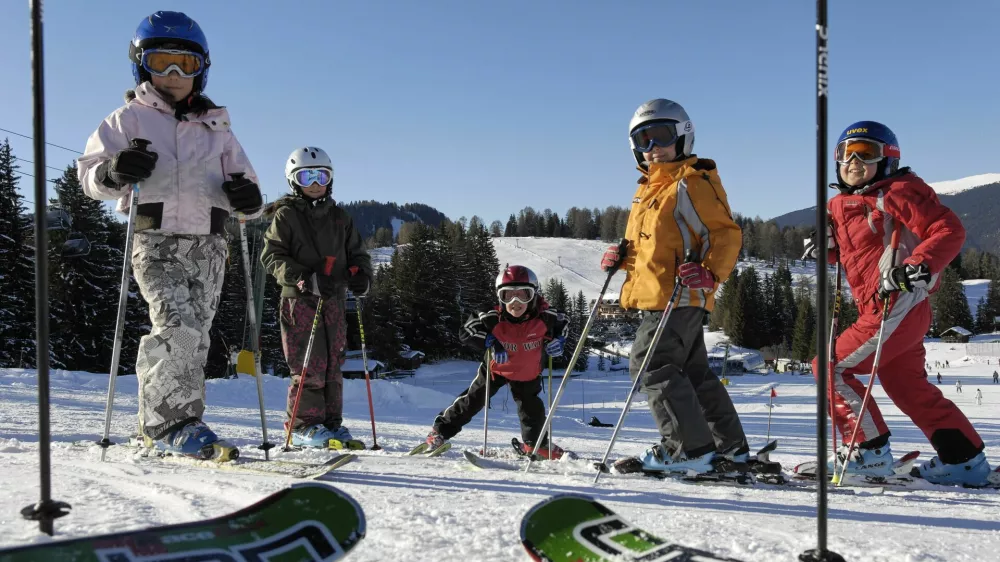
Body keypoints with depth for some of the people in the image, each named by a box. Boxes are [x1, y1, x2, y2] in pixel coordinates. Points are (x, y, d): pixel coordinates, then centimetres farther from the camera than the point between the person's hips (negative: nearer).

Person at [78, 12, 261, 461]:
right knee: (178, 325, -23)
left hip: (207, 244, 4)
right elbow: (89, 172, 5)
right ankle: (174, 421, -20)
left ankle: (159, 420, 10)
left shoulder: (216, 128, 22)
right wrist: (114, 171, -19)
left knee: (196, 333, 0)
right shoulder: (130, 118, 12)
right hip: (156, 240, -4)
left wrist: (247, 196, -2)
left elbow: (241, 178, 23)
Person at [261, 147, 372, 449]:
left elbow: (357, 253, 20)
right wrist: (303, 277, -20)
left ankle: (331, 423, 16)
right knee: (310, 366, -8)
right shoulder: (286, 216, 1)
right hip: (299, 299, -5)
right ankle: (303, 425, 3)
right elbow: (271, 256, -6)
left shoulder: (340, 218, 16)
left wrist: (360, 274, -3)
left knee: (333, 365, 7)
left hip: (334, 300, 5)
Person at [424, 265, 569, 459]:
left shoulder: (545, 316, -26)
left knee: (532, 408, 7)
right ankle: (441, 430, 18)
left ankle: (535, 443, 33)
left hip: (528, 372, 1)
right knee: (473, 399, 2)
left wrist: (558, 340, -21)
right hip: (497, 367, -1)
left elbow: (562, 321, -3)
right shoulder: (493, 318, -31)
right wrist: (490, 342, -37)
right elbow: (466, 331, -23)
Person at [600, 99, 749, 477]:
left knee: (651, 365, -12)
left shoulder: (691, 183, -8)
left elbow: (726, 233, -12)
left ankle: (689, 448, -6)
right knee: (693, 373, 13)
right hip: (656, 298, 10)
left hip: (679, 297, -10)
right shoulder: (648, 188, 20)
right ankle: (731, 449, 21)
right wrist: (622, 256, 10)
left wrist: (711, 273, -26)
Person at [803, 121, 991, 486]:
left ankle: (869, 451, -1)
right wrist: (826, 246, 6)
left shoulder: (897, 192, -9)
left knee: (830, 366, -7)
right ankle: (965, 459, 26)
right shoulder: (840, 205, 15)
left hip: (899, 306, -9)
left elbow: (949, 229, -14)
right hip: (877, 309, 9)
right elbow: (850, 250, 28)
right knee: (908, 387, 17)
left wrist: (919, 266, -28)